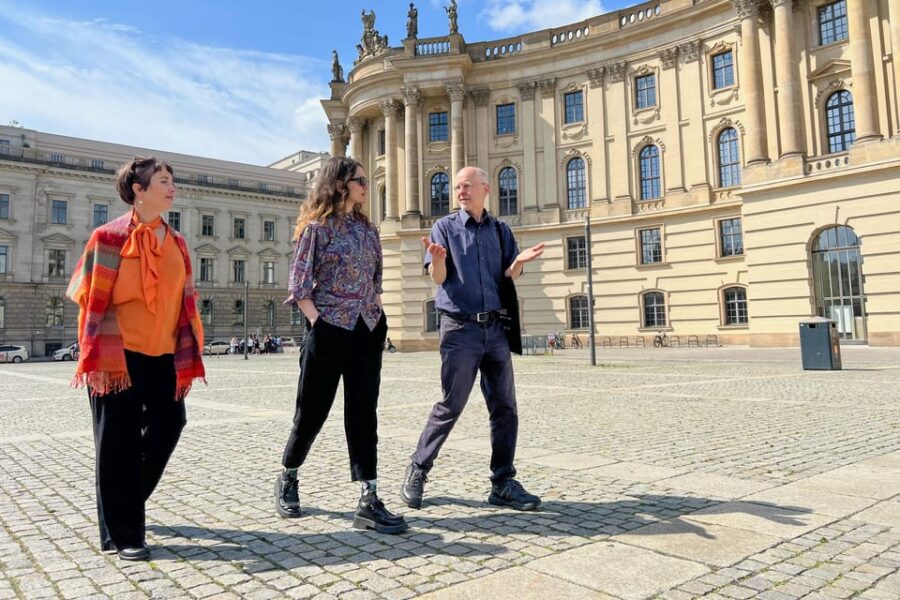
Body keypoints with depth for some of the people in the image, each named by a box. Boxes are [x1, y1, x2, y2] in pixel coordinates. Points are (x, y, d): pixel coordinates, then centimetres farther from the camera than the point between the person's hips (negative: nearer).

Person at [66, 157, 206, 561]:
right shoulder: (110, 237, -5)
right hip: (119, 356, -6)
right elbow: (93, 300, -9)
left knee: (169, 424, 9)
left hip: (162, 356, 6)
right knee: (119, 443, 2)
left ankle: (125, 502, 34)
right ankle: (121, 533, 15)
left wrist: (187, 357, 6)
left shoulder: (176, 243, 10)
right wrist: (99, 359, -15)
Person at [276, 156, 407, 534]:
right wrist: (317, 322, -15)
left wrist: (378, 316, 8)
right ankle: (287, 479, 30)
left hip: (367, 330, 5)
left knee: (363, 412, 0)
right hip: (329, 329, -5)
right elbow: (299, 284, -7)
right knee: (312, 410, 6)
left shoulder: (368, 229, 14)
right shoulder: (317, 226, -3)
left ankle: (369, 501, 0)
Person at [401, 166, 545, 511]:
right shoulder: (445, 227, 4)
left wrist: (519, 260, -13)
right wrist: (438, 258, -27)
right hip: (460, 327, -4)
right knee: (450, 406, -2)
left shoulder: (500, 230, 12)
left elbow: (508, 277, 8)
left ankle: (503, 485, 12)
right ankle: (417, 471, 15)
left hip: (495, 328, 4)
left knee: (505, 407, 3)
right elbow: (438, 278, -5)